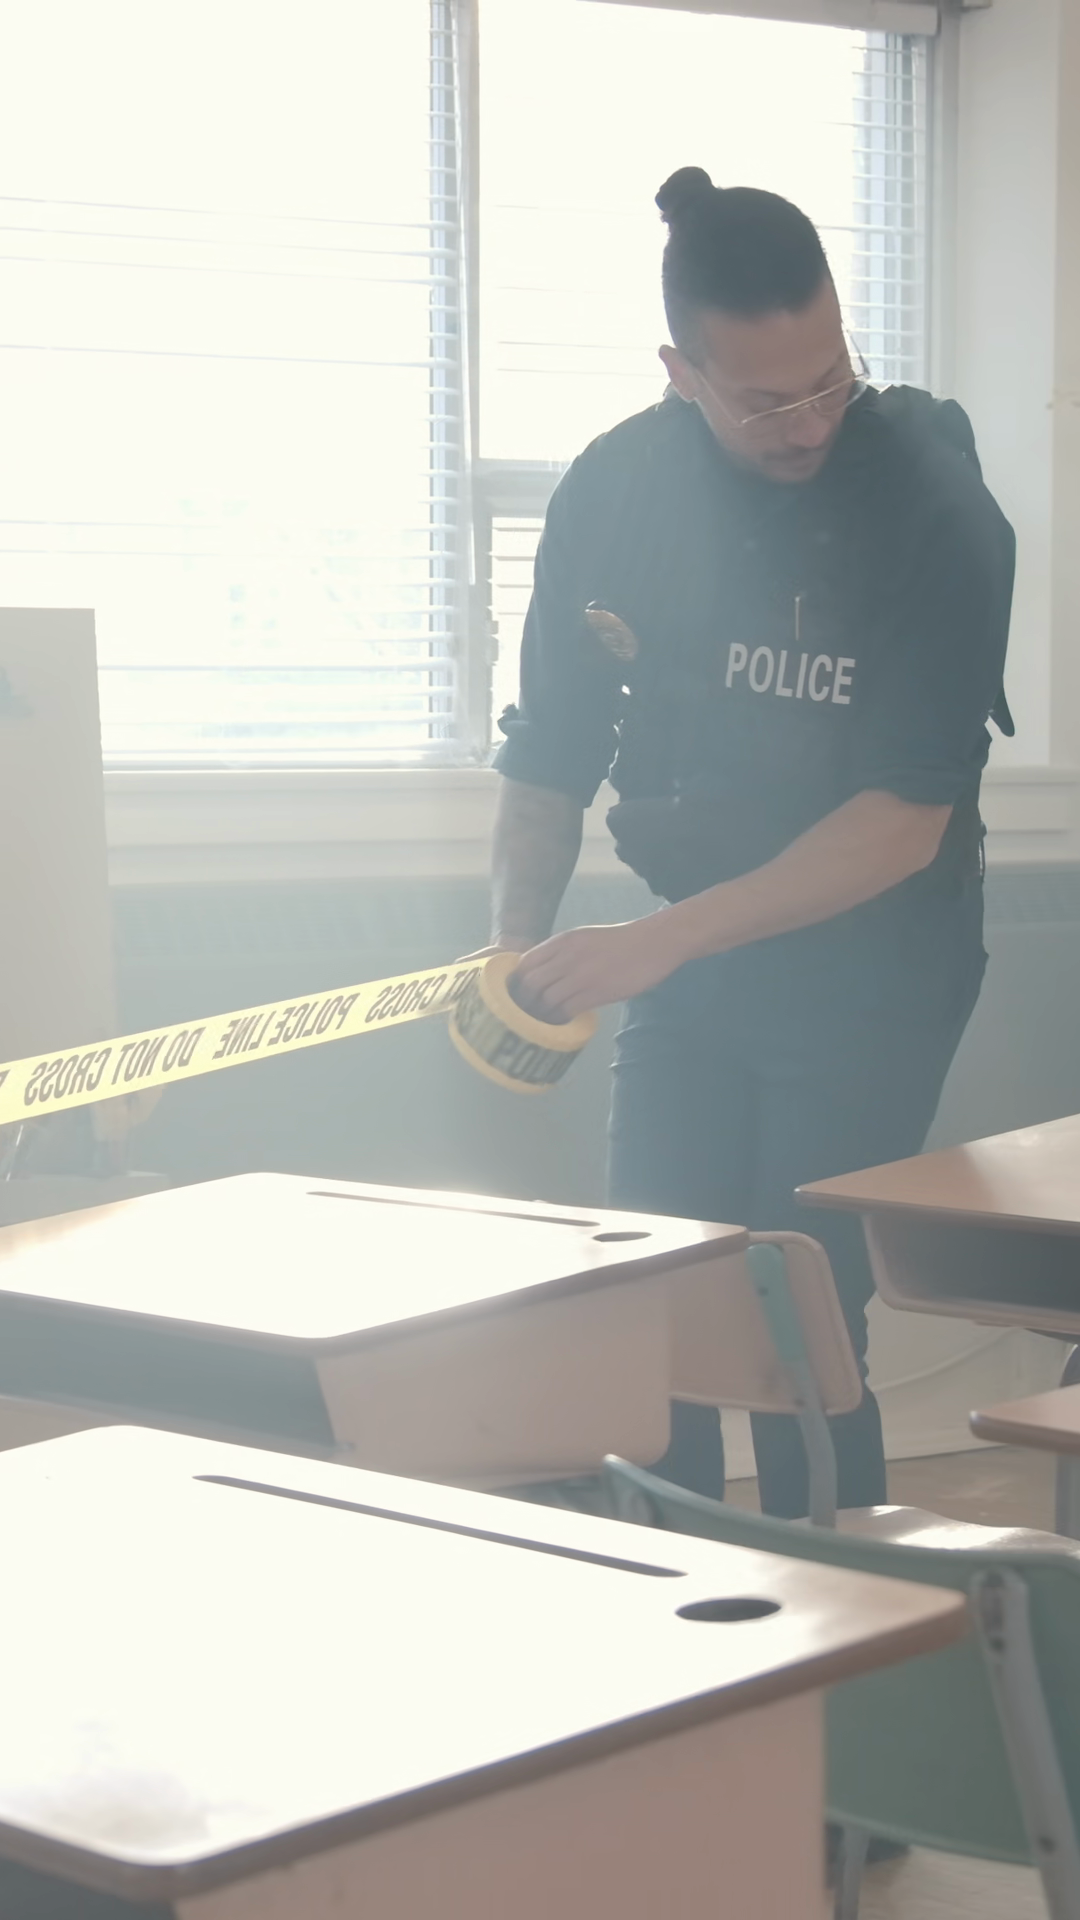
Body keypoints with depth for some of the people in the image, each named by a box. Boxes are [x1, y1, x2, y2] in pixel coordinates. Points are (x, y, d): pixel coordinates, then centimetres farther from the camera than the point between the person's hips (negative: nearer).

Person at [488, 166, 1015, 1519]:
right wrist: (517, 948, -8)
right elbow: (551, 754, 6)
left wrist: (660, 939, -26)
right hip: (682, 968, 4)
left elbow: (907, 820, -21)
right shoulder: (614, 492, -4)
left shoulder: (933, 507, -17)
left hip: (867, 980, -4)